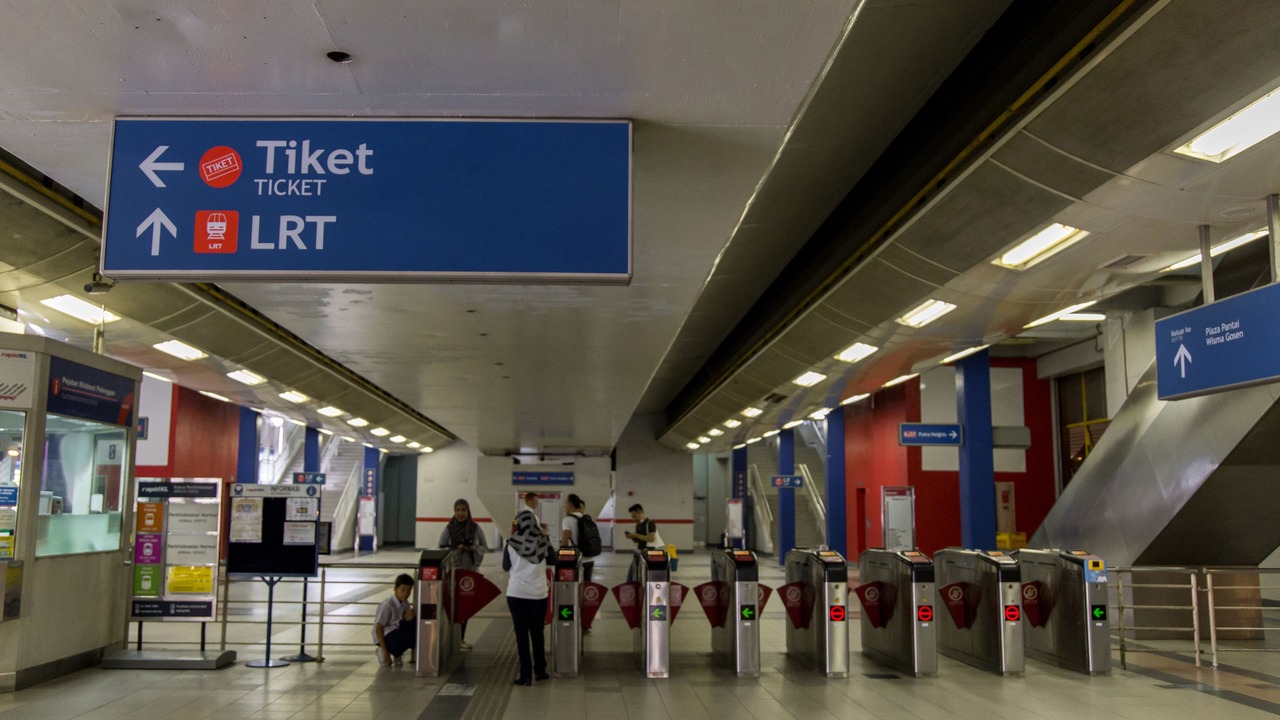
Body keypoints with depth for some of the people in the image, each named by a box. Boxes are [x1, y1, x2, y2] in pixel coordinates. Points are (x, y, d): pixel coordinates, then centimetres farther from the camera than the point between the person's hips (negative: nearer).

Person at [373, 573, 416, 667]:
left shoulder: (405, 603, 2)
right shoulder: (387, 605, -21)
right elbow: (378, 629, -19)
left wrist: (411, 613, -17)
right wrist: (385, 651, -21)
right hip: (385, 636, -8)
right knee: (411, 638, -29)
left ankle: (397, 653, 1)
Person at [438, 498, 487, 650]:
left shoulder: (475, 528, 3)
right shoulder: (448, 529, -1)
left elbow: (485, 548, 6)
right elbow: (441, 549, -1)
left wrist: (473, 548, -14)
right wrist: (457, 548, -16)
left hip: (470, 571, 2)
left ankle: (461, 638, 18)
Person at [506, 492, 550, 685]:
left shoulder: (512, 543, -2)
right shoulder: (542, 541, 0)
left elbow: (507, 565, 7)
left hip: (516, 591, -1)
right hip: (538, 591, 1)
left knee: (522, 633, 2)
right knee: (537, 633, 13)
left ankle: (526, 674, -1)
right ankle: (540, 670, 20)